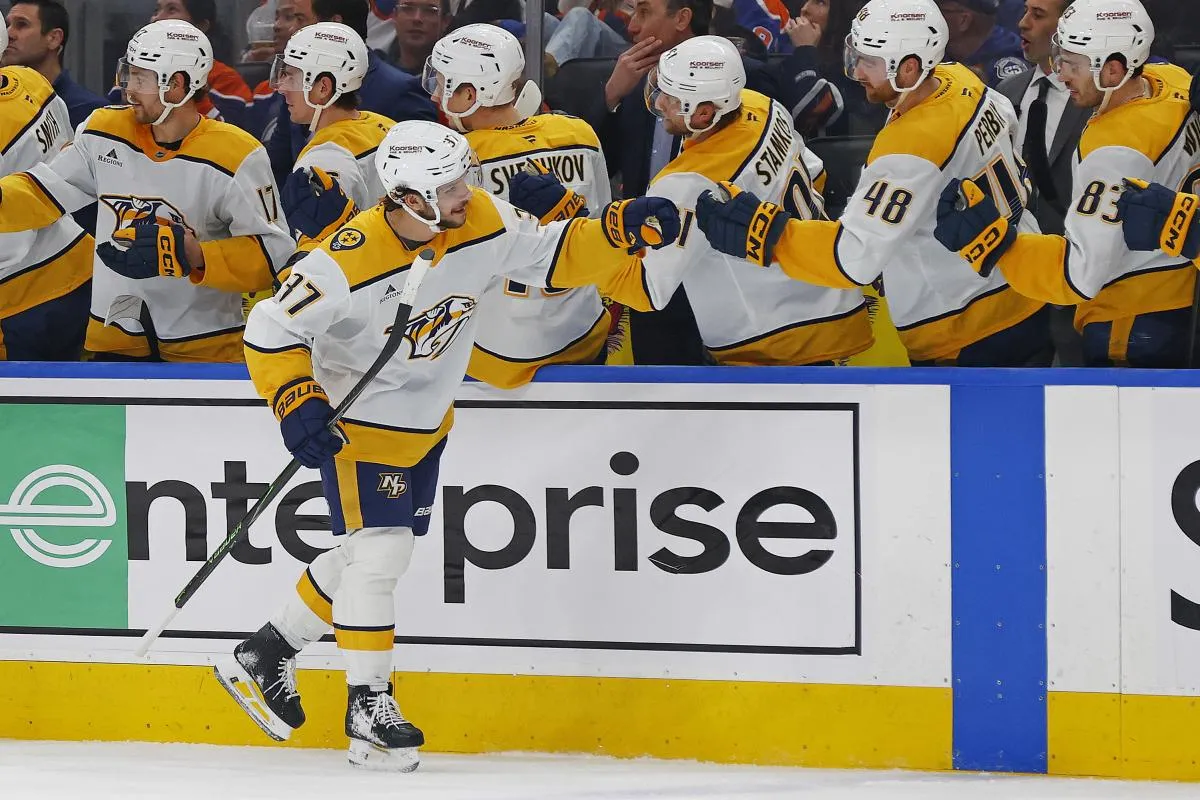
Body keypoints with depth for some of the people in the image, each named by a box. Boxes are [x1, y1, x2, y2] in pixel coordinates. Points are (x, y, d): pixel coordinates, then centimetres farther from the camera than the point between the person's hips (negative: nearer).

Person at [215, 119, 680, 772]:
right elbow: (272, 331, -25)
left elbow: (554, 256, -4)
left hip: (426, 420, 7)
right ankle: (368, 707, 2)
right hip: (358, 422, -7)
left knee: (375, 554, 15)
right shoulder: (348, 263, -31)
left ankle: (263, 656, 31)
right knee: (379, 552, -12)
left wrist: (622, 230, -19)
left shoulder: (485, 222, -15)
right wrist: (297, 405, -36)